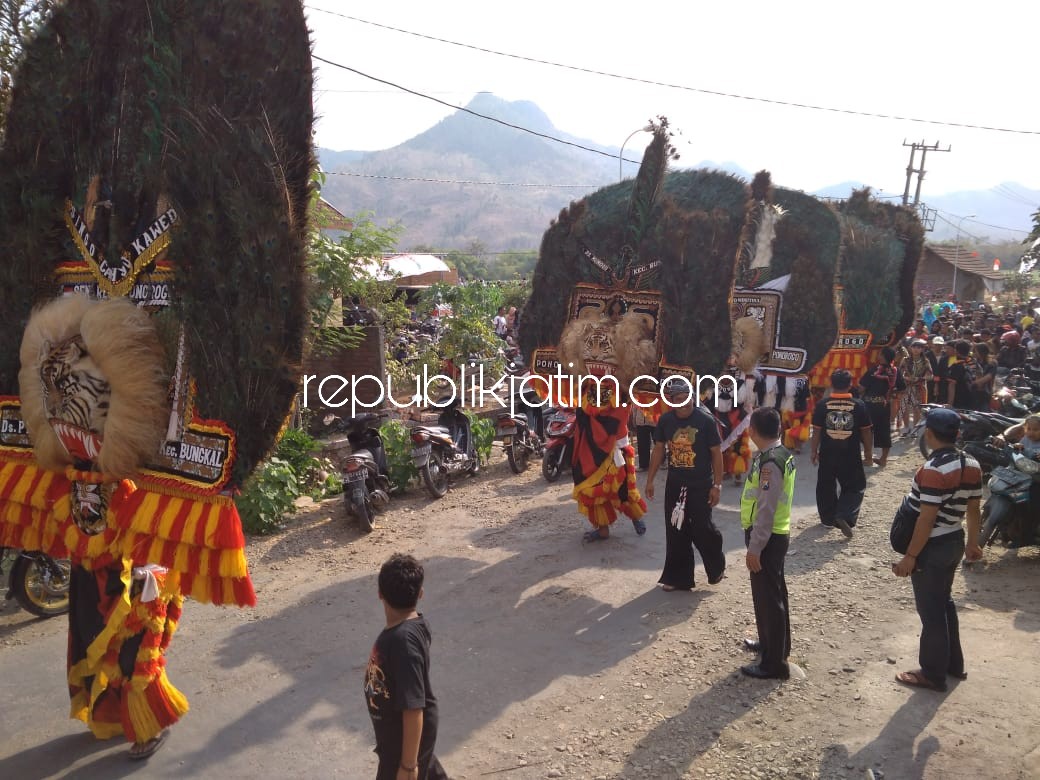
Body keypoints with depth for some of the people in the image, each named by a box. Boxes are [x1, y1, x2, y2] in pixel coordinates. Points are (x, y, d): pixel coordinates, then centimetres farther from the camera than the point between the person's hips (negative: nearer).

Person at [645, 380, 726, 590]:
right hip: (674, 484, 4)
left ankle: (717, 567, 28)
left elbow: (716, 454, -7)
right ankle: (678, 577, 21)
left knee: (702, 529, 0)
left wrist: (717, 485, -8)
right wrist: (650, 480, 9)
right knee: (675, 532, 8)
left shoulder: (706, 420, -13)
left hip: (700, 486, -4)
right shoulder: (665, 420, -2)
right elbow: (658, 450, 9)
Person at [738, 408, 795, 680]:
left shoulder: (770, 463, -24)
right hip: (776, 534, 10)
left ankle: (774, 663, 9)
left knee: (768, 597, -1)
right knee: (772, 593, 23)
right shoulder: (782, 454, 6)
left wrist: (754, 547, -21)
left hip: (767, 537, -10)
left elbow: (766, 510, -25)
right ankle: (771, 643, 40)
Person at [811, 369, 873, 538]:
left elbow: (816, 432, -3)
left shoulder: (822, 405, -7)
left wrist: (814, 452, 10)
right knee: (855, 488, 12)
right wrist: (869, 454, 9)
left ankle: (828, 518, 27)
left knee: (826, 488, 18)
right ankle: (845, 516, -7)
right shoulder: (859, 405, -8)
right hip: (850, 456, -1)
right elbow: (866, 433, -2)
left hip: (827, 455, 1)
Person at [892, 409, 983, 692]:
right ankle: (954, 663, 37)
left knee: (930, 610, 5)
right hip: (955, 542, 8)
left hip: (932, 547, -8)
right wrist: (973, 543, 22)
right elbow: (974, 509, 10)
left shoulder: (933, 470, -25)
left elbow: (927, 519, -24)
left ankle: (933, 674, 18)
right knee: (944, 602, 24)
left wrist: (910, 556, -18)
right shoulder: (972, 465, 0)